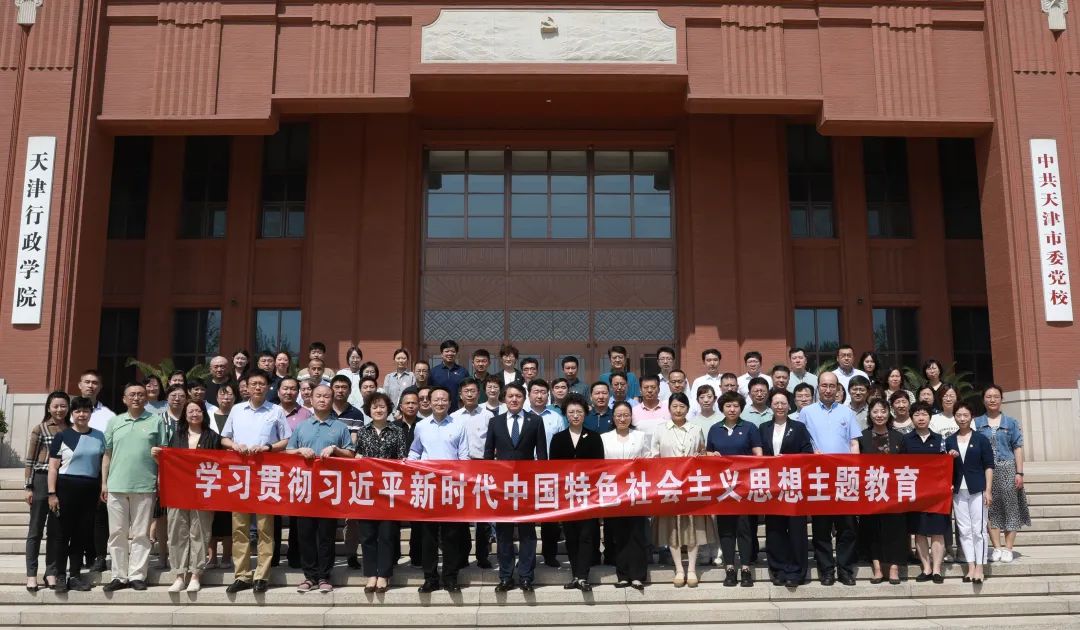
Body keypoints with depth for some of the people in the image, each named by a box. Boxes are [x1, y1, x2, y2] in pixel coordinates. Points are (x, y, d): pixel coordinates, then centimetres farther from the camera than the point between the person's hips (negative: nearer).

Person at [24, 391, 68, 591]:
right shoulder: (39, 429, -1)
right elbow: (30, 460, -2)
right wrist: (29, 486, -6)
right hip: (42, 480, -3)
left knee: (56, 530, 8)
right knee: (36, 530, 3)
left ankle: (51, 572, 15)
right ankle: (31, 574, 7)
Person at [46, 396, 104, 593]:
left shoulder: (99, 436, 9)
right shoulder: (62, 436, 0)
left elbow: (103, 463, 13)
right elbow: (53, 467, -3)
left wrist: (103, 489, 7)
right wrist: (51, 493, -9)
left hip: (90, 490, 3)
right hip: (66, 488, -3)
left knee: (82, 534, 7)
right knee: (63, 533, 2)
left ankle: (75, 575, 15)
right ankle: (60, 575, 11)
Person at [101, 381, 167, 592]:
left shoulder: (156, 421, 5)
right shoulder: (115, 422, 11)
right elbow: (107, 454, 12)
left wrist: (161, 481, -2)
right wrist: (104, 483, 7)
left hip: (145, 486, -2)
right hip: (116, 486, 2)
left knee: (141, 534, 2)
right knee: (117, 533, 5)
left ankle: (137, 575, 8)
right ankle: (119, 576, 13)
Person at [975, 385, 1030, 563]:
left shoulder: (1011, 422, 6)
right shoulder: (977, 423, 6)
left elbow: (1018, 448, 3)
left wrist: (1019, 473, -4)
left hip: (1007, 469, 0)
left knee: (1010, 508, 0)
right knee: (991, 509, 3)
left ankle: (1008, 549, 7)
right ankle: (997, 548, 9)